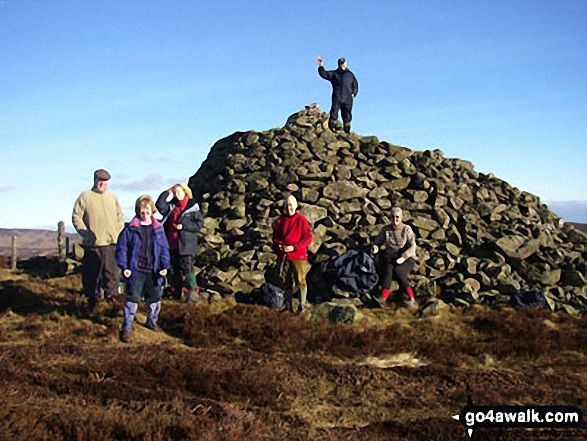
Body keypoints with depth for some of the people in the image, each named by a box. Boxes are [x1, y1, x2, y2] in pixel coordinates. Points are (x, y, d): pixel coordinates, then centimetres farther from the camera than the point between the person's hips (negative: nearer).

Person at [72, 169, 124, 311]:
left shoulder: (112, 197, 16)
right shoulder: (85, 196, 3)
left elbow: (119, 217, 20)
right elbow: (76, 216, 1)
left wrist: (120, 234, 7)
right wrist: (84, 232, -10)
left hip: (111, 242, 3)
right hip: (92, 243, -2)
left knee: (112, 271, -1)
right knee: (91, 272, 3)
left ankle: (111, 295, 9)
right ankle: (91, 299, 15)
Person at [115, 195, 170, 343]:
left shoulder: (158, 228, 3)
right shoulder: (131, 228, -6)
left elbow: (164, 249, 6)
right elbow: (121, 247, -5)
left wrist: (165, 266, -4)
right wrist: (124, 266, -13)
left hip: (153, 272, 4)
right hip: (136, 271, -4)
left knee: (155, 299, 16)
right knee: (132, 299, -2)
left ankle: (152, 321, 39)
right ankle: (126, 328, 7)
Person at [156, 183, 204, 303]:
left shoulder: (193, 207, -3)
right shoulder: (172, 206, 14)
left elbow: (199, 224, -8)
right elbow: (160, 205, 0)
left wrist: (183, 226, -16)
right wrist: (168, 192, -2)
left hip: (186, 245, -6)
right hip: (172, 244, 6)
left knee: (187, 268, -9)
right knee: (174, 269, 11)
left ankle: (193, 292, -3)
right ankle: (177, 292, 21)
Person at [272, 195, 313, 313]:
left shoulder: (301, 220, -6)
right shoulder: (280, 220, 7)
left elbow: (308, 237, -8)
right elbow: (275, 237, 14)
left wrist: (294, 247, -16)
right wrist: (279, 246, -6)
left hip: (298, 256, -4)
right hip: (283, 256, 5)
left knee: (300, 280, 0)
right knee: (286, 281, 12)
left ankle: (302, 305, 12)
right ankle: (288, 305, 23)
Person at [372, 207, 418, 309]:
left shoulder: (407, 229, -2)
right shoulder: (386, 229, 7)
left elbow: (412, 246, -10)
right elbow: (377, 241, 12)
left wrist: (403, 257, -24)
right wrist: (375, 247, -12)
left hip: (407, 258, -2)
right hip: (390, 258, 2)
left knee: (397, 270, -34)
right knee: (389, 269, -31)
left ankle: (411, 299, -46)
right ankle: (383, 297, -52)